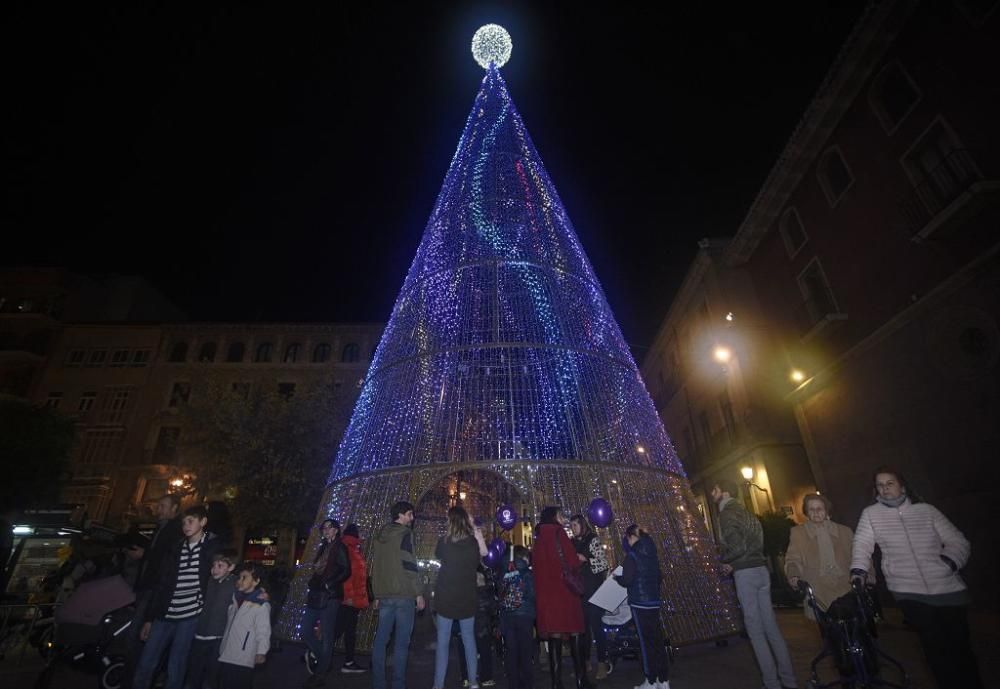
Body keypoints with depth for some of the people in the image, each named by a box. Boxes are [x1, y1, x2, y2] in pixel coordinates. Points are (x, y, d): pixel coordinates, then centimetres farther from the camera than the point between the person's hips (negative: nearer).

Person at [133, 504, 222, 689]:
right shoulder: (177, 548, 10)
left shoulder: (213, 547, -3)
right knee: (144, 666, 6)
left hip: (190, 616, -4)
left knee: (175, 669, 0)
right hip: (165, 615, 4)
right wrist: (149, 618, 10)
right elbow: (161, 583, 11)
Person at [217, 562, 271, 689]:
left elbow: (263, 631, -17)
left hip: (243, 661, -7)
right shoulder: (235, 599, 10)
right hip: (225, 656, 8)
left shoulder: (261, 605, -14)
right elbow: (229, 625, 21)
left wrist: (261, 652, -23)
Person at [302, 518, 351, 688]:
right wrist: (312, 587, 11)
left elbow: (346, 571, -14)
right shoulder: (323, 548, 17)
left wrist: (329, 584, -18)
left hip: (329, 596, -8)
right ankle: (320, 657, 26)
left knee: (326, 635, -1)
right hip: (316, 596, 8)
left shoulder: (339, 548, -6)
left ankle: (321, 674, 10)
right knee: (306, 629, 9)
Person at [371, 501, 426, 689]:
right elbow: (409, 564, -14)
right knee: (401, 641, 0)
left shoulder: (381, 535, 14)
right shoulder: (405, 533, -8)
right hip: (403, 594, -7)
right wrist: (418, 593, -8)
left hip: (384, 595, 7)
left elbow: (375, 566, 17)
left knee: (380, 639, 10)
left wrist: (377, 595, 22)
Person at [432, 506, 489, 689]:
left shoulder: (444, 540, -11)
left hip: (445, 597, -2)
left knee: (442, 641, 7)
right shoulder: (474, 540, -7)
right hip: (467, 597, 2)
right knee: (469, 639, 14)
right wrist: (475, 529, 9)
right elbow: (484, 553, 12)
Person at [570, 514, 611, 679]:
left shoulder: (593, 540, -7)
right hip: (578, 590, 6)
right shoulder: (573, 543, 10)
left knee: (596, 625, -4)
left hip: (593, 590, -6)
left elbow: (604, 563, -12)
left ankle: (603, 663, 6)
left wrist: (586, 559, -19)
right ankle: (585, 661, 21)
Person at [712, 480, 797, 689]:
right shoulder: (744, 512, 15)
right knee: (771, 627, 14)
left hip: (746, 574, -8)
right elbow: (754, 543, 16)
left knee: (755, 630, 1)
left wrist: (724, 558, -4)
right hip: (761, 570, 9)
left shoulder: (727, 514, -12)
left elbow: (738, 547, -22)